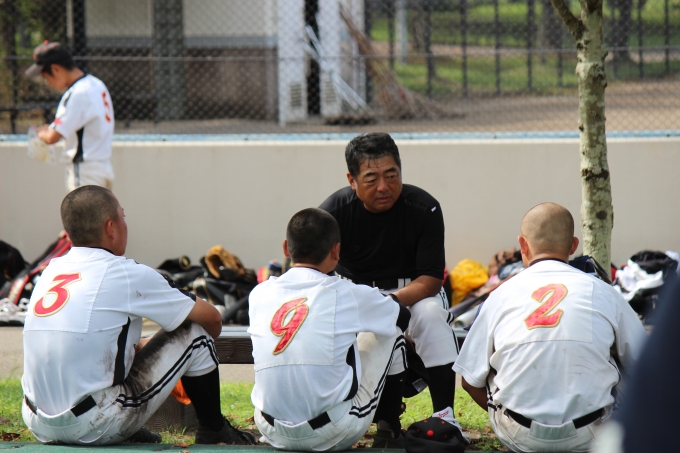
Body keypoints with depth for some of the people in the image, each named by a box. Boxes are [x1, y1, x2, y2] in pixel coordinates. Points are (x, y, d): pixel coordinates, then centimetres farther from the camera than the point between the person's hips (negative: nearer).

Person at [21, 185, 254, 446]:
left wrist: (143, 345, 37)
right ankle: (213, 430, 23)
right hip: (96, 429, -7)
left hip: (38, 426, 7)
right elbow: (211, 318, 6)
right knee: (194, 331, 6)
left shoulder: (51, 271, 12)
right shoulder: (128, 275, -5)